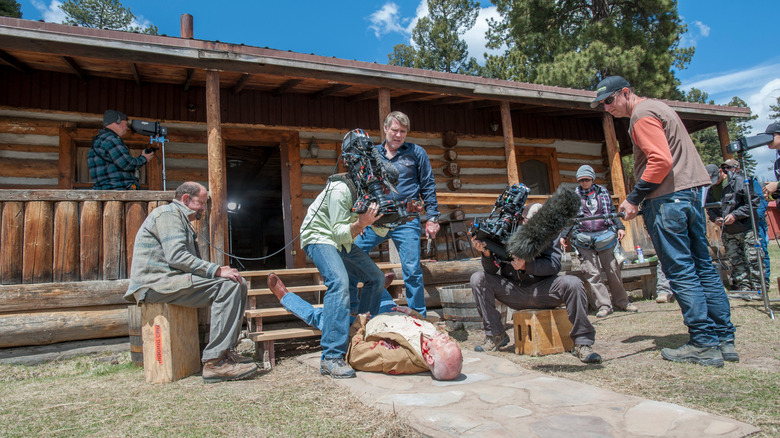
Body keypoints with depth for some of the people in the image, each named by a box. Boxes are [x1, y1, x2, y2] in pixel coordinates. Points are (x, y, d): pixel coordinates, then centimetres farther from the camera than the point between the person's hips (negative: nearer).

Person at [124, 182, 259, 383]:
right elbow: (176, 257, -19)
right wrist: (217, 270, -22)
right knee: (227, 285, -25)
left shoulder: (182, 220, 28)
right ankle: (215, 361, -27)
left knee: (239, 283, 1)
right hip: (156, 283, -10)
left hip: (170, 280, 10)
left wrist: (217, 271, 7)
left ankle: (226, 350, -1)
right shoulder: (168, 213, -5)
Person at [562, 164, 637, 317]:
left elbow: (613, 211, 17)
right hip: (584, 239, -1)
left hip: (605, 236, 1)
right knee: (592, 273, -6)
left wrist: (620, 227, 4)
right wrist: (563, 235, 3)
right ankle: (604, 305, -2)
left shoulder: (602, 192, 13)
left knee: (613, 270, 3)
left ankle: (622, 302, 16)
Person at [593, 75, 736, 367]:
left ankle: (704, 345, 0)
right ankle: (725, 340, 15)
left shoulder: (642, 114, -9)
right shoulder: (657, 107, 22)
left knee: (681, 273, -5)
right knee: (703, 267, 10)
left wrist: (634, 198, -15)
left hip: (667, 198, -10)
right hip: (691, 191, 10)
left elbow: (661, 161, -20)